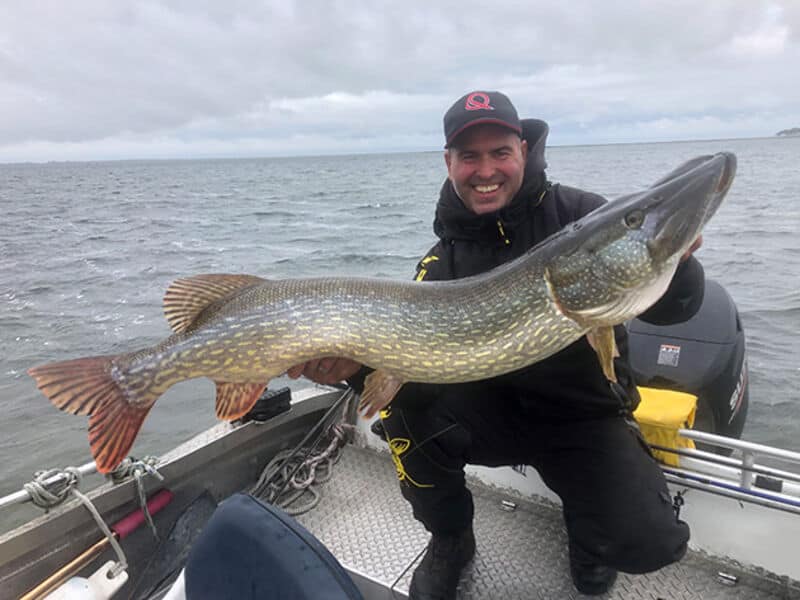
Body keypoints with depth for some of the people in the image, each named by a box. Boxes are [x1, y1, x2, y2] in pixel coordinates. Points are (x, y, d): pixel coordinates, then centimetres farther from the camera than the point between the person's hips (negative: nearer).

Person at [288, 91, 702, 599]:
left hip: (585, 414, -1)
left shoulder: (579, 214, -9)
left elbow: (674, 308, -14)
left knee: (649, 543, -23)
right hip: (497, 409, 2)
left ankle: (585, 505, 16)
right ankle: (450, 541, 3)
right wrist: (362, 362, -33)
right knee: (407, 398, -25)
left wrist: (673, 261, -36)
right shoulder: (443, 262, -3)